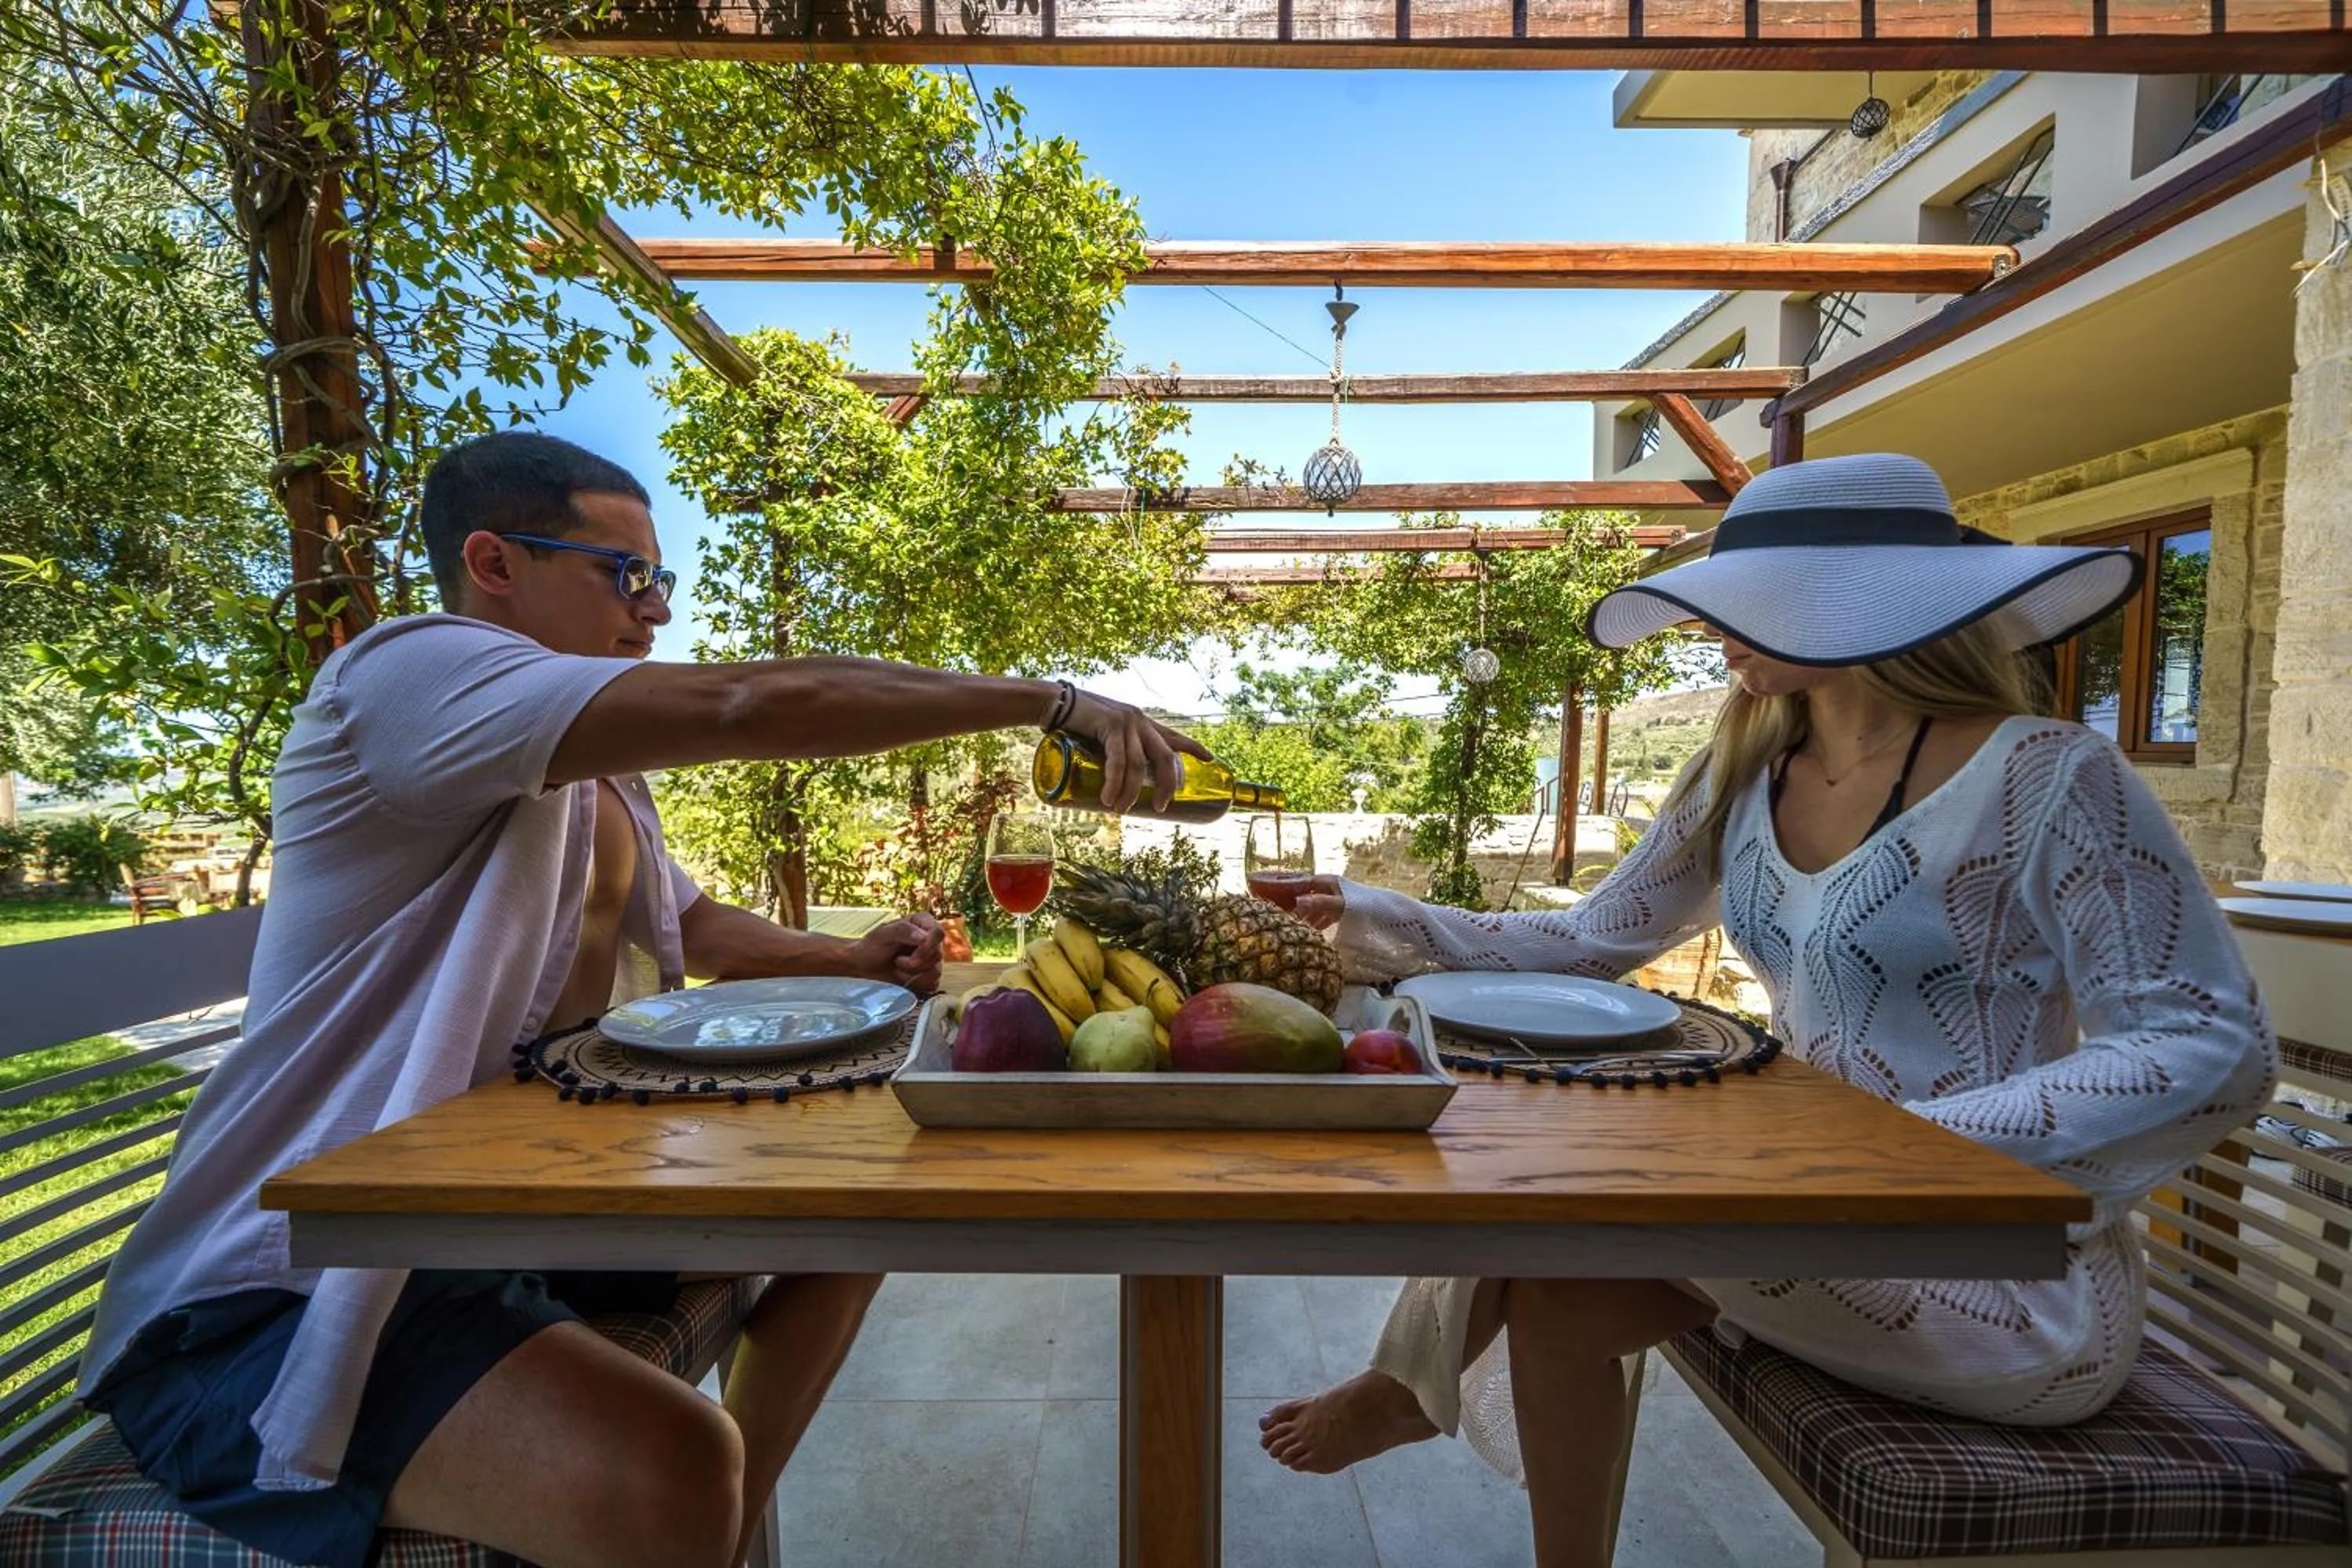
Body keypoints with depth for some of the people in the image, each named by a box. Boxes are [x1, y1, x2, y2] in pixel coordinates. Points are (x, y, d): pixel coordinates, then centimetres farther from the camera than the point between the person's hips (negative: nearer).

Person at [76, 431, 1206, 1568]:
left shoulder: (600, 778, 12)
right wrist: (1052, 701, -26)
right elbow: (752, 706, -31)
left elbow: (690, 925, 23)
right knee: (674, 1473, -33)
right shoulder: (407, 670, -17)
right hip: (290, 1296, -9)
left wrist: (847, 960, 5)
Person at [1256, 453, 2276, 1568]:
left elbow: (2217, 1050, -17)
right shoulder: (1741, 780, 2)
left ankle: (1414, 1387, 8)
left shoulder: (2042, 778, -16)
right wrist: (1381, 920, -2)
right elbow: (1597, 941, 7)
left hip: (2013, 1276, -5)